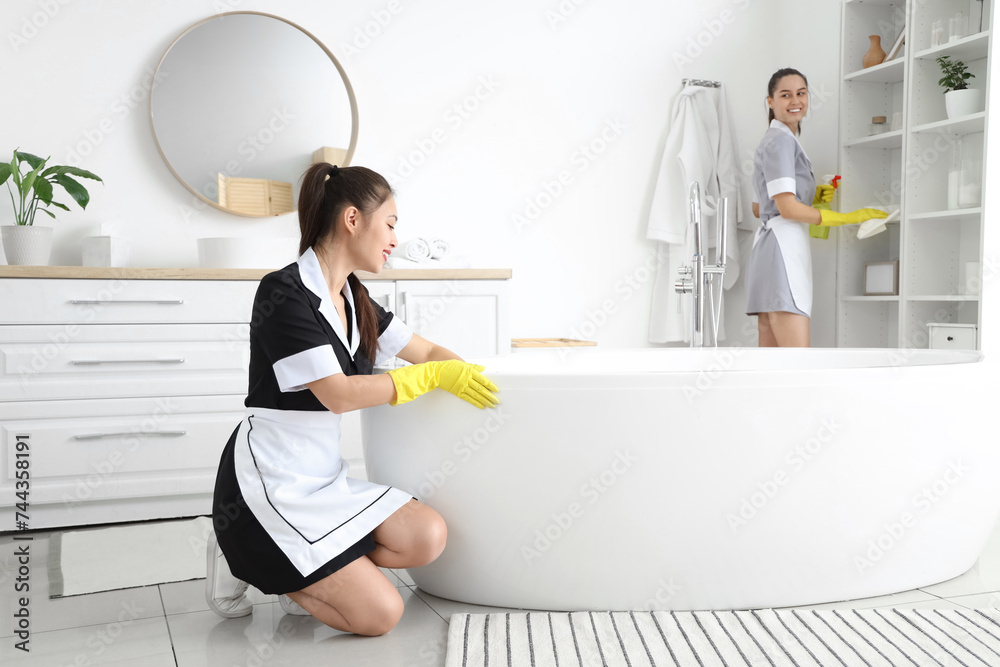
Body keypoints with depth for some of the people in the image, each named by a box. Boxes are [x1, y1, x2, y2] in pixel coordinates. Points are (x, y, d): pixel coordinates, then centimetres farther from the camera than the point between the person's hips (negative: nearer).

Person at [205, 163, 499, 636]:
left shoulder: (353, 299, 9)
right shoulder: (285, 292, -17)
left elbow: (427, 352, 17)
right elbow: (338, 394, -21)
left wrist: (472, 381, 3)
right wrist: (433, 377, -17)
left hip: (322, 480, 8)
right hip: (269, 485, -8)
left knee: (427, 538, -10)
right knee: (380, 614, -12)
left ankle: (307, 573, 6)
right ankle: (245, 560, 4)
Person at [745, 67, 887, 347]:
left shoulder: (775, 140, 26)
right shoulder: (780, 140, -5)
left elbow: (758, 208, 27)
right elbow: (788, 208, -13)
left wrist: (813, 196, 17)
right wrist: (847, 218, -8)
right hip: (783, 247, -11)